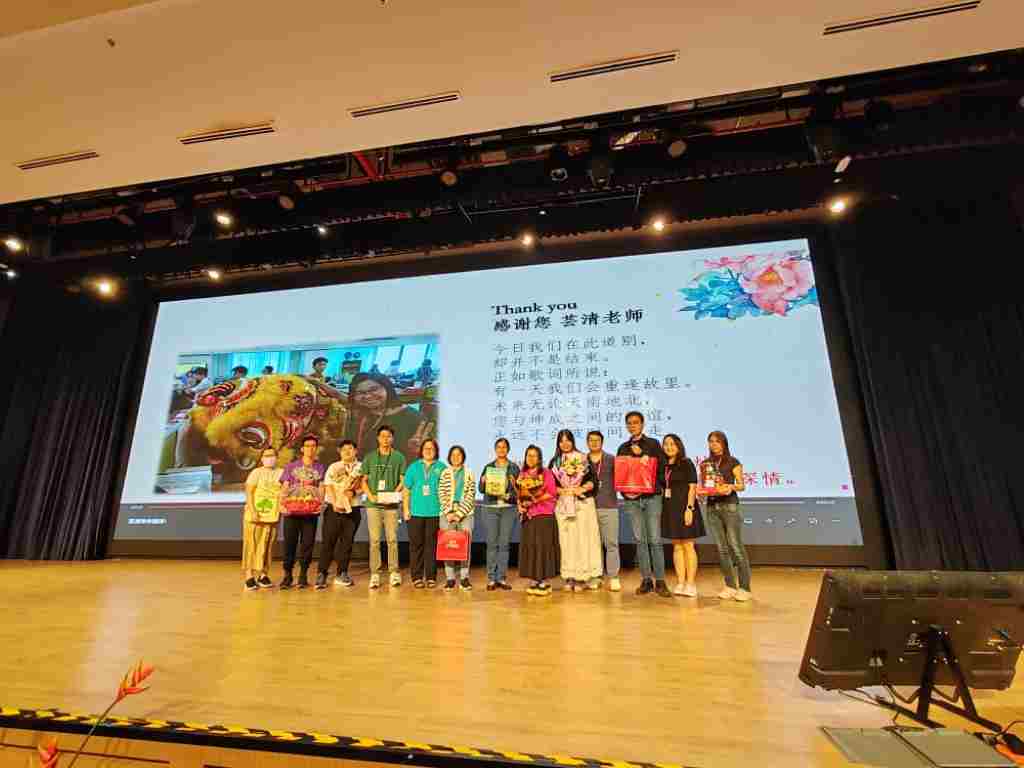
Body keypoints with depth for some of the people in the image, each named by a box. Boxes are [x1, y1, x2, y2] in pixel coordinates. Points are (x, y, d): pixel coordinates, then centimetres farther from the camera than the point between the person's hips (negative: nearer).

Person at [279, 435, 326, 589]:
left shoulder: (320, 468, 10)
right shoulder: (291, 466, 10)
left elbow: (321, 488, 4)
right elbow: (284, 488, 5)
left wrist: (320, 504, -11)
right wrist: (282, 505, -10)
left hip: (311, 511, 0)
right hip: (292, 511, 0)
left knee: (307, 544, 1)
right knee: (289, 543, 2)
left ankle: (303, 576, 13)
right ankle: (287, 575, 16)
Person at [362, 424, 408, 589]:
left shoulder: (399, 457, 6)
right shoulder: (369, 457, 10)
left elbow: (402, 481, 4)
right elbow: (364, 480, 9)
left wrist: (393, 495, -12)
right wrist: (370, 495, -7)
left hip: (391, 504, -1)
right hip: (373, 504, 1)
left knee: (392, 539, 0)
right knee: (374, 540, 2)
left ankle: (394, 572, 10)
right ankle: (374, 574, 10)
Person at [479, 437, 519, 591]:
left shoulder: (514, 467, 8)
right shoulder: (488, 467, 10)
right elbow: (481, 489, 9)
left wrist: (514, 484, -15)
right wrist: (483, 482, -11)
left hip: (508, 507, 0)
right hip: (490, 507, 0)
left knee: (504, 543, 1)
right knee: (492, 543, -1)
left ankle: (501, 578, 11)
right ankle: (491, 579, 7)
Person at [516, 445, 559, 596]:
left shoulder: (546, 473, -1)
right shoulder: (522, 475, 13)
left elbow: (552, 493, -7)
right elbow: (519, 494, 15)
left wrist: (535, 500, -15)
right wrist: (521, 503, -4)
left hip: (544, 515, -4)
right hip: (528, 516, 5)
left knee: (543, 546, -4)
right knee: (529, 547, 4)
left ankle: (544, 582, 3)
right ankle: (534, 581, 11)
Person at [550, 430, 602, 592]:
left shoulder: (583, 459, 4)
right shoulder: (554, 462, 9)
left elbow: (592, 481, 0)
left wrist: (582, 489, -16)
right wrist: (564, 490, -11)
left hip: (583, 503, -1)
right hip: (563, 505, 2)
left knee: (584, 538, -2)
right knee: (567, 539, 1)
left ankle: (584, 576, 5)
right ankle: (570, 577, 8)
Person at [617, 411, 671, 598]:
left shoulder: (653, 444, 6)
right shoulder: (623, 448, 13)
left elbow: (660, 467, -4)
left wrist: (641, 455, -11)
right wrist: (624, 491, -2)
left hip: (651, 497, -3)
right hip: (631, 499, 3)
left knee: (655, 539, -3)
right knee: (639, 540, 5)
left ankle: (660, 581, 5)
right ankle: (646, 580, 13)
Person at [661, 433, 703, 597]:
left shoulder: (686, 463, -4)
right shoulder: (664, 466, 10)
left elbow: (692, 487, -9)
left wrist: (689, 508, -17)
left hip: (684, 507, -5)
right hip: (670, 508, 5)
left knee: (688, 546, 0)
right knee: (676, 546, 9)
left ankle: (691, 584, 6)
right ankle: (680, 583, 16)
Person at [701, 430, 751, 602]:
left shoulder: (732, 462, 2)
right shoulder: (705, 464, 13)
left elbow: (742, 485, -1)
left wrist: (731, 487, -20)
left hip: (729, 505, -4)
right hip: (711, 507, 4)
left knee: (735, 546, -7)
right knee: (722, 548, 6)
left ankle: (745, 588, 0)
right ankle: (730, 586, 15)